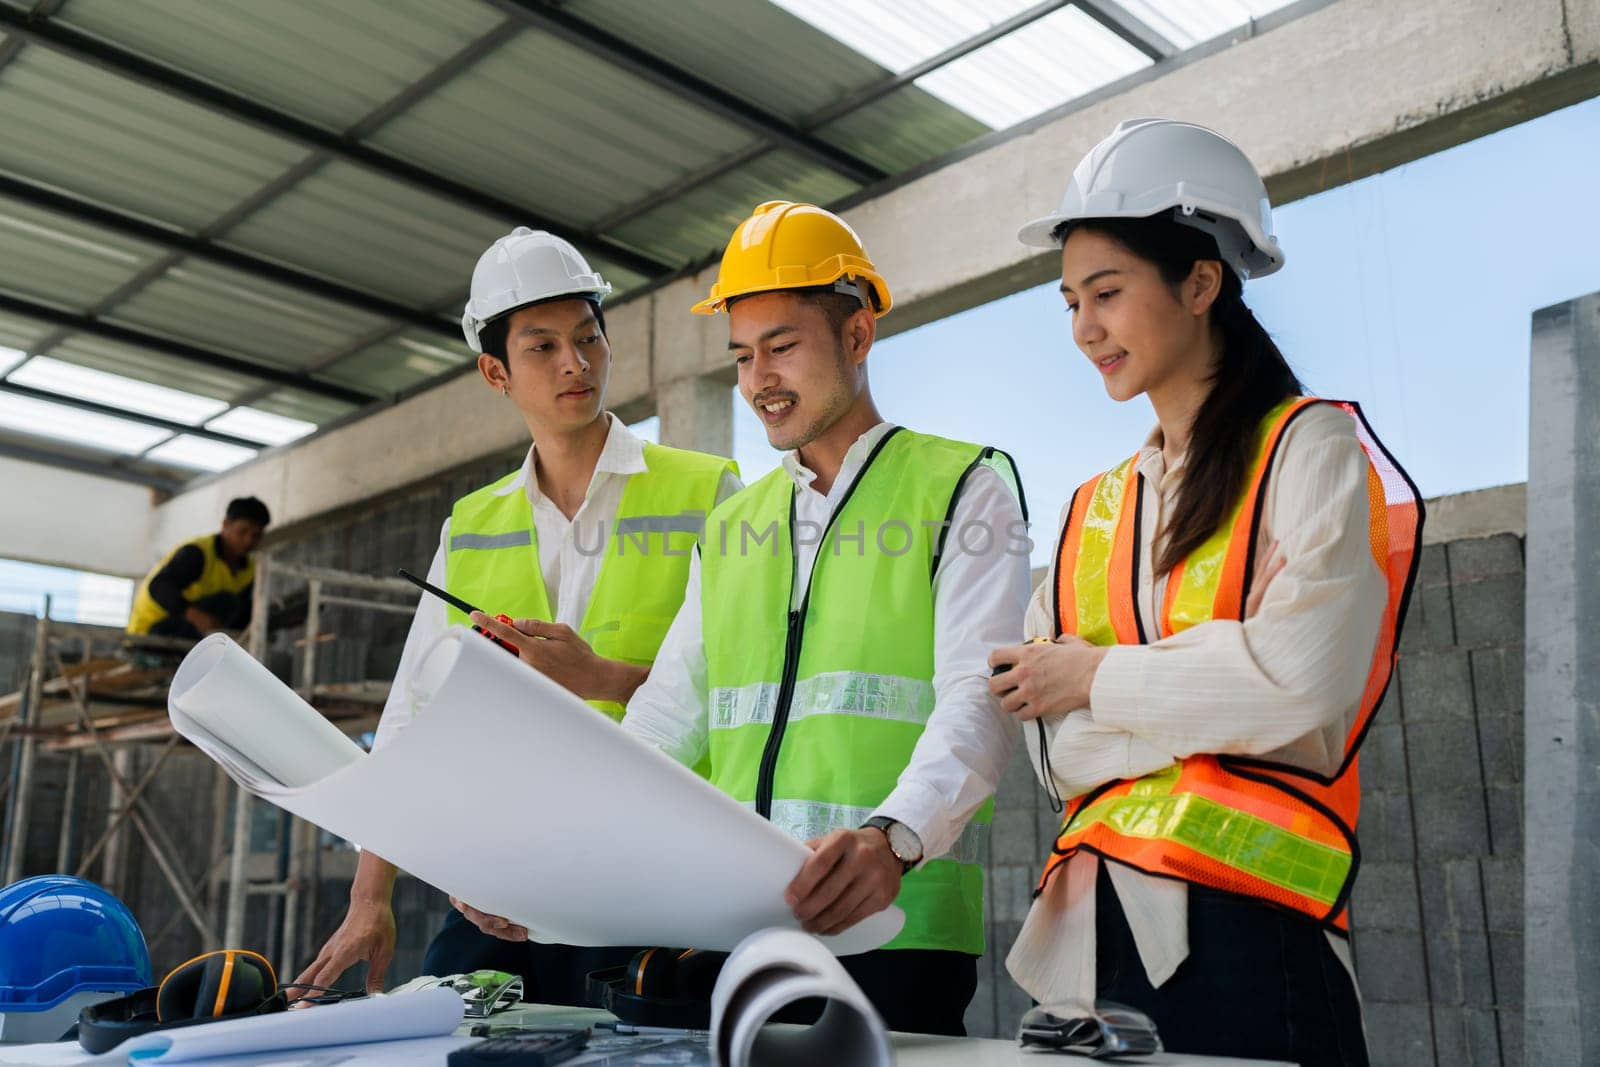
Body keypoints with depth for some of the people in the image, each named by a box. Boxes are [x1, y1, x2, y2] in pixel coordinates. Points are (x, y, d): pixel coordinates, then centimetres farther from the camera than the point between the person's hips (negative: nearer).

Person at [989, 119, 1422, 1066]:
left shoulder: (1310, 449, 1)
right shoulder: (1091, 511, 15)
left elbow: (1301, 684, -14)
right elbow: (1057, 752, 7)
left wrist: (1099, 678, -5)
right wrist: (1201, 699, -11)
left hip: (1241, 917, -5)